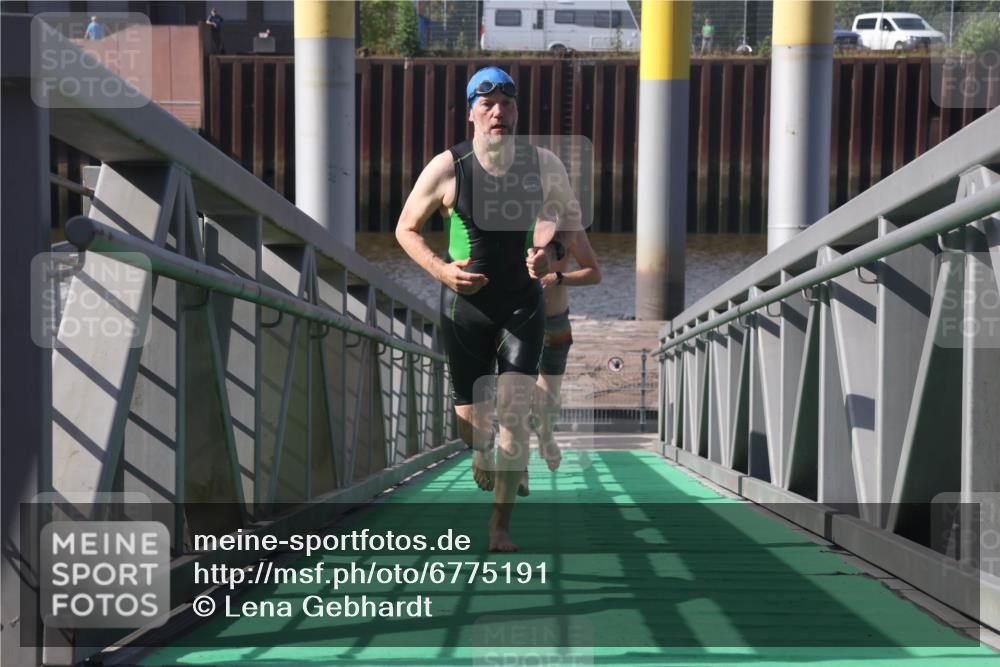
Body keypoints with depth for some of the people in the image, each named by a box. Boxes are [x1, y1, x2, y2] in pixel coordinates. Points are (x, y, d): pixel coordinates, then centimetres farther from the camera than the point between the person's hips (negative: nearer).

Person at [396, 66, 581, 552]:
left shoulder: (544, 165, -8)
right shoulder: (446, 169, -13)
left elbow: (572, 218, 9)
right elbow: (406, 228, 0)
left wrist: (553, 252, -12)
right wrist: (440, 269, -15)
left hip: (524, 303, 0)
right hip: (464, 304, 0)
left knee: (514, 415, -13)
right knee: (471, 419, 10)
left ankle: (500, 525, -4)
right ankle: (482, 456, 49)